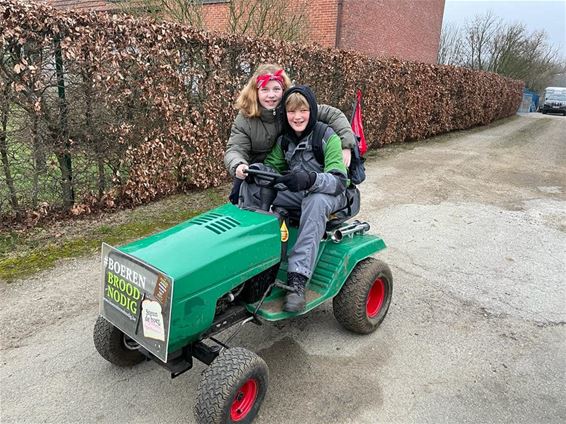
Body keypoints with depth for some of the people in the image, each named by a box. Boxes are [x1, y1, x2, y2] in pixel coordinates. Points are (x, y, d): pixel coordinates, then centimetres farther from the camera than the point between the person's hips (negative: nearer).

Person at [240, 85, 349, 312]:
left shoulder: (327, 137, -14)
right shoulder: (284, 140, 4)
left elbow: (339, 180, -23)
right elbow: (272, 167, 3)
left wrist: (310, 179, -44)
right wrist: (256, 170, -21)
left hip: (329, 194, -5)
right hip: (297, 192, 5)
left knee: (315, 202, -41)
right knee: (251, 187, -13)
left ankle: (297, 279, -42)